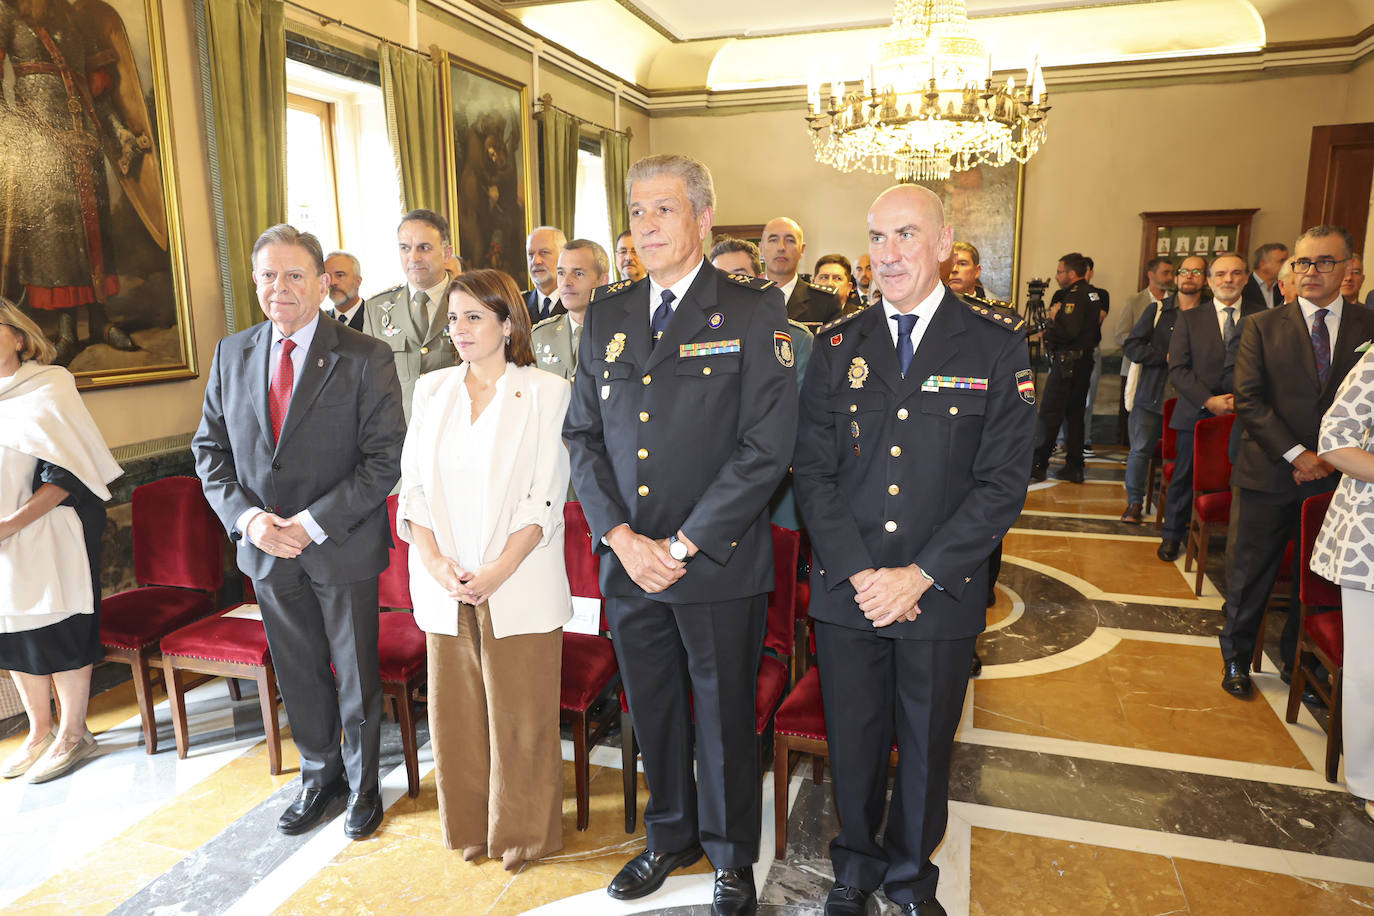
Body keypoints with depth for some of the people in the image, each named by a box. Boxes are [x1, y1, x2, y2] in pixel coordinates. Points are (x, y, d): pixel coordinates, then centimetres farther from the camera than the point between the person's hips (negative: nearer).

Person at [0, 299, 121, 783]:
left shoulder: (48, 389, -7)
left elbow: (64, 475, -13)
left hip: (47, 537, -6)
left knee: (57, 631, 0)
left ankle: (72, 734, 14)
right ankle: (40, 731, 27)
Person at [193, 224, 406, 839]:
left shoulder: (366, 359, -11)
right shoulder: (232, 354, 4)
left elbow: (385, 459, -15)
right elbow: (210, 449, 6)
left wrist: (312, 523, -19)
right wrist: (247, 517, -10)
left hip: (342, 546, -4)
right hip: (266, 549, 4)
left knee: (355, 672, 11)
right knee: (297, 673, 18)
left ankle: (364, 782, 33)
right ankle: (320, 775, 40)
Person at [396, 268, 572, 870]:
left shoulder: (546, 392, -3)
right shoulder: (432, 390, 10)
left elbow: (545, 498, -8)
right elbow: (413, 482, 6)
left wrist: (499, 570, -16)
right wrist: (434, 560, -8)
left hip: (519, 587, -3)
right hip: (445, 586, 4)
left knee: (520, 714, 5)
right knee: (455, 710, 12)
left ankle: (522, 834, 26)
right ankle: (469, 826, 33)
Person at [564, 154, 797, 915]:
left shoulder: (754, 311, -7)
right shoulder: (606, 315, 8)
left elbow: (768, 445, -13)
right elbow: (582, 435, 7)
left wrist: (683, 545, -14)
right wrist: (621, 537, -6)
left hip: (719, 565, -4)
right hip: (629, 560, 4)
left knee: (724, 717, 12)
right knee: (651, 709, 18)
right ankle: (670, 835, 43)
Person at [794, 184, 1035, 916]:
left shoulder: (999, 345, -4)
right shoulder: (836, 346, 3)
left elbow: (1002, 483, -8)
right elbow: (813, 470, -1)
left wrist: (920, 575, -14)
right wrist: (858, 573, -11)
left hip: (941, 594, -1)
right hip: (845, 590, 1)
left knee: (927, 747, 16)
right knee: (852, 743, 13)